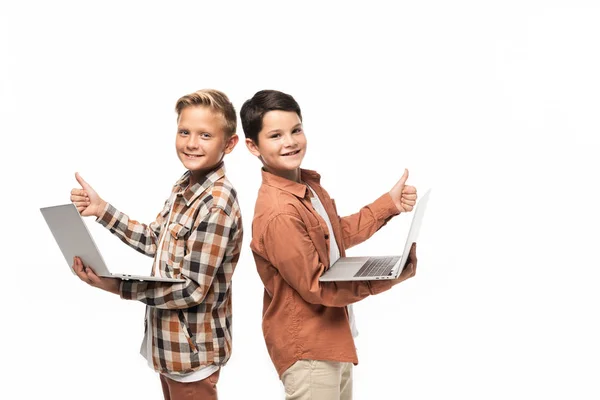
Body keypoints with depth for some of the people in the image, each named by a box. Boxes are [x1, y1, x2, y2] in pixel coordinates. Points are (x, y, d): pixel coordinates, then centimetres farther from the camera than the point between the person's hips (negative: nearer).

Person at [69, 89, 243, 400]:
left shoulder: (217, 204, -26)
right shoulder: (184, 185, 2)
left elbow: (192, 290, -25)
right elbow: (155, 241, 11)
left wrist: (118, 286, -22)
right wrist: (102, 210, 4)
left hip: (191, 350, -8)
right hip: (171, 341, 8)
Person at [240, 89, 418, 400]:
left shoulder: (308, 183, 1)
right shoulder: (278, 213, -29)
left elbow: (339, 234, 16)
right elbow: (316, 287, -25)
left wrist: (389, 204, 7)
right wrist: (389, 275, -25)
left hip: (333, 337, 10)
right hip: (307, 348, -9)